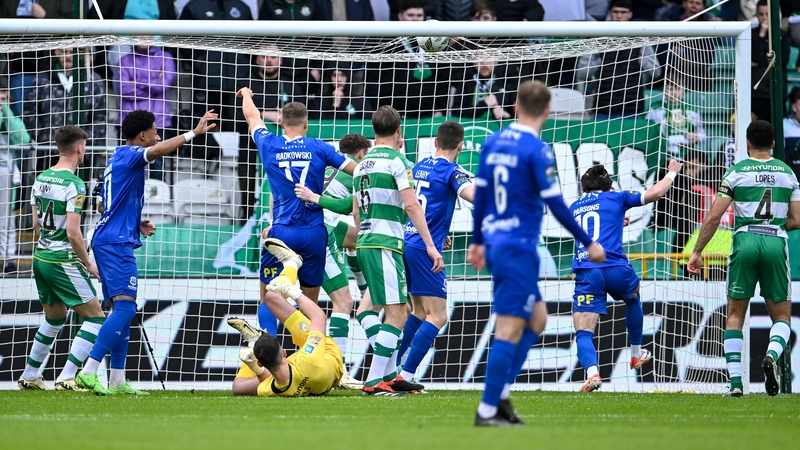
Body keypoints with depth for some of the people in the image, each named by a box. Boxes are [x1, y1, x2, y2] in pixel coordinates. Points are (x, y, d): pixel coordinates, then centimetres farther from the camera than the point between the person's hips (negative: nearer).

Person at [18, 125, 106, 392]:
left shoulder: (41, 179, 8)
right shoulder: (73, 184, -17)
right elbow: (73, 232, -21)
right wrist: (88, 264, -9)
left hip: (40, 258, 8)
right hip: (63, 260, -8)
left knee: (54, 318, 23)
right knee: (95, 316, -2)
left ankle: (29, 377, 28)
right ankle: (67, 378, -10)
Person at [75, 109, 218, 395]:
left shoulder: (118, 159, 22)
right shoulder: (129, 155, -8)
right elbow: (159, 150, -29)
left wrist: (136, 223, 18)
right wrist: (193, 133, -28)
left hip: (108, 241, 11)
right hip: (117, 242, -11)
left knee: (123, 309, 11)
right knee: (125, 307, -17)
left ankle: (117, 380, 11)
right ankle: (89, 372, -24)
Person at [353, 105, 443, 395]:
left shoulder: (362, 165, 17)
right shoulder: (396, 160, -7)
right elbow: (411, 205, -15)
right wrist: (430, 245, -15)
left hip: (365, 242, 9)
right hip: (386, 244, -9)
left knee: (398, 311, 16)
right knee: (396, 314, -10)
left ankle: (389, 376, 17)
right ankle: (373, 382, -16)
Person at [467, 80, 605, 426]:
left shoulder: (493, 143, 8)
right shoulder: (537, 150, -14)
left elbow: (479, 194, 15)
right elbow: (555, 205, -14)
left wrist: (477, 240, 26)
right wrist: (588, 243, -6)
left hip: (495, 244, 8)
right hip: (519, 248, -8)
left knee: (536, 318, 17)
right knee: (510, 330, -5)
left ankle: (501, 393, 11)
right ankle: (488, 410, -5)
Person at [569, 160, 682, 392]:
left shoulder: (574, 208, 22)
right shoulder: (615, 198, 11)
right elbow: (655, 193, 11)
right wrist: (672, 173, 30)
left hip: (585, 274, 1)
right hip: (614, 267, -1)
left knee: (583, 334, -3)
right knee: (633, 297, 35)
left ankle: (592, 372, -32)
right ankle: (636, 353, 48)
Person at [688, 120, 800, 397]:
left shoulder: (736, 172, 4)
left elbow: (713, 217, 0)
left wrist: (697, 251, 9)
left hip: (745, 241, -1)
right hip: (776, 243, 1)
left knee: (735, 315, 9)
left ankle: (735, 382, -2)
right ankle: (772, 354, -21)